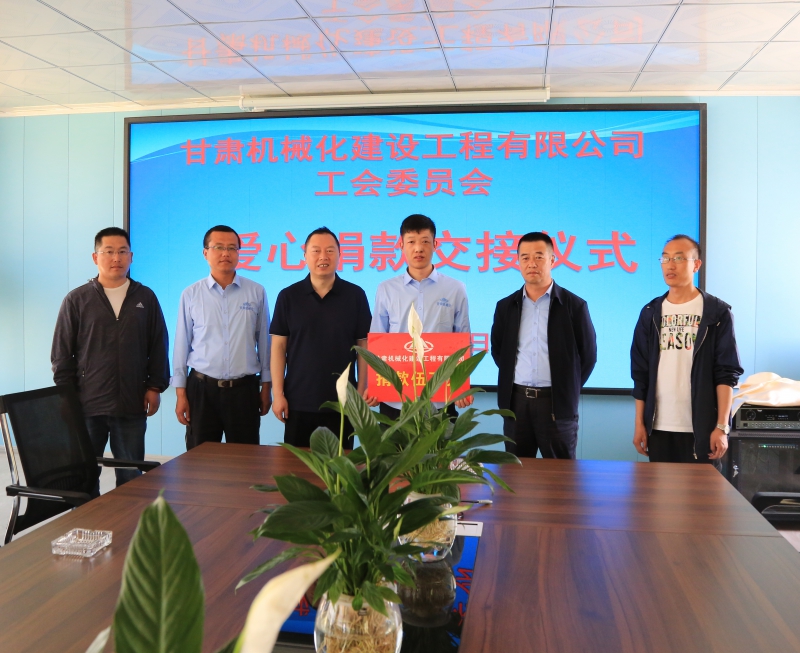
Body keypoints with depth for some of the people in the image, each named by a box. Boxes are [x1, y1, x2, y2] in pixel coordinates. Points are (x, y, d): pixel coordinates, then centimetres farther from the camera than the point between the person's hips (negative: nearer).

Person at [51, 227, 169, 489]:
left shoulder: (146, 298, 6)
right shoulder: (77, 300, 2)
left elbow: (159, 347, 9)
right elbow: (62, 354, 4)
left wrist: (155, 387, 3)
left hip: (132, 405, 1)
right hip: (87, 405, -1)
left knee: (131, 477, 8)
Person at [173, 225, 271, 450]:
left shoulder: (256, 292, 0)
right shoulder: (191, 295, 1)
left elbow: (264, 342, 5)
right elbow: (182, 345, 3)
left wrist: (266, 386, 7)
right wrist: (180, 393, 2)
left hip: (244, 389, 0)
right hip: (202, 388, 0)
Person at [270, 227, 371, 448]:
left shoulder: (355, 295, 0)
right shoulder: (288, 296, 1)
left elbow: (363, 346, 2)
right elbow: (278, 346, 2)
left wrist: (361, 392, -2)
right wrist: (278, 393, -3)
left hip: (342, 402, 0)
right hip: (298, 402, 1)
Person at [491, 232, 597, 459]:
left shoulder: (574, 305, -1)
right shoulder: (506, 306, 8)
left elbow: (588, 355, 4)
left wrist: (567, 389, 4)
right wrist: (511, 380, 10)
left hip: (557, 402, -3)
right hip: (516, 401, 3)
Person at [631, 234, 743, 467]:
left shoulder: (717, 312, -1)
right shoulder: (651, 312, 8)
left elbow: (727, 373, -4)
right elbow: (640, 373, 9)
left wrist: (722, 426, -11)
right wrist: (639, 423, 5)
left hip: (702, 428, -3)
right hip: (659, 426, 3)